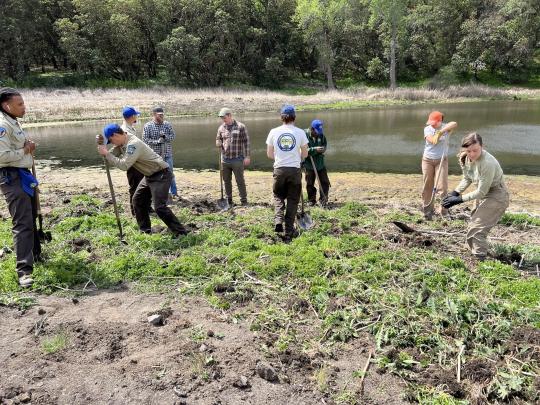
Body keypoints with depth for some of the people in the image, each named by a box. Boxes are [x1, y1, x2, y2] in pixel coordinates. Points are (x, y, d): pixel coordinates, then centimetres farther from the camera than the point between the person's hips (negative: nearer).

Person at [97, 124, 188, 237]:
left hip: (161, 175, -10)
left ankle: (181, 234, -9)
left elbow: (124, 165, -31)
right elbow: (111, 156, 4)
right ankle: (145, 230, 25)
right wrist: (101, 145, -10)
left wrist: (106, 154, -24)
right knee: (137, 200, 14)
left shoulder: (133, 144, -25)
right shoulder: (122, 143, 6)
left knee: (159, 207, -17)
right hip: (150, 175, 10)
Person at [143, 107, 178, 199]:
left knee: (170, 173, 8)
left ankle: (174, 192, 19)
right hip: (154, 155, -2)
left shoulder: (167, 124, 4)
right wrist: (157, 141, -21)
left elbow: (173, 136, 1)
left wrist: (165, 136, -18)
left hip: (167, 154, 2)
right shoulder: (148, 126, -4)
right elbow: (145, 140, -9)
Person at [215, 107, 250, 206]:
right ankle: (228, 200, 24)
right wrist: (218, 143, -4)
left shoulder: (241, 127, -4)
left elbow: (246, 142, -3)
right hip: (225, 160, 5)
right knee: (226, 181, 12)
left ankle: (244, 201, 10)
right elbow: (218, 139, 21)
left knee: (240, 181, 0)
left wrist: (247, 156, -7)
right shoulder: (221, 128, 8)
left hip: (237, 160, -4)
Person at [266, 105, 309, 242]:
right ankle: (289, 232, 11)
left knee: (278, 196, 21)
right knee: (292, 200, 9)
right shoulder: (300, 132, -3)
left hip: (279, 169, 1)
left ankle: (278, 221, -2)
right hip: (295, 169, -1)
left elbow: (269, 154, 5)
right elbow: (304, 154, 4)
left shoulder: (274, 132, 0)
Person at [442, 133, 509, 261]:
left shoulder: (488, 163, -34)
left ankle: (480, 259, -3)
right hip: (483, 195, 8)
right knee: (473, 227, 18)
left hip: (496, 197, -8)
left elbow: (481, 192, -27)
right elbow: (467, 179, 5)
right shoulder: (466, 158, -10)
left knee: (476, 229, -13)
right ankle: (476, 254, 37)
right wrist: (455, 193, -8)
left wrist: (459, 199, -23)